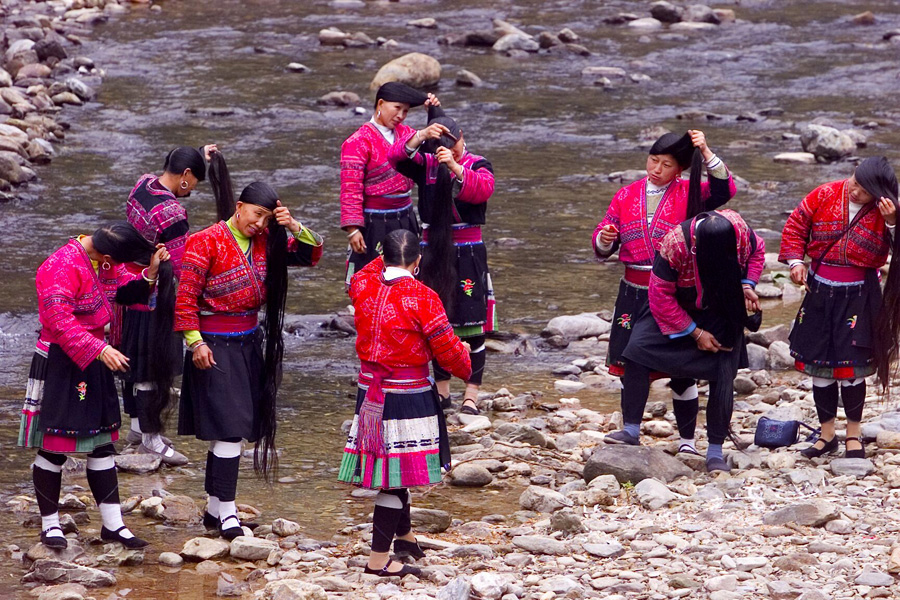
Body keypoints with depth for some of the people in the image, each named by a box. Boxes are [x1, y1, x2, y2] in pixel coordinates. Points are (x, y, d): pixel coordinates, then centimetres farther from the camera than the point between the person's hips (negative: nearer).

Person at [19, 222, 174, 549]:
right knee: (54, 447, 1)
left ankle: (113, 523, 16)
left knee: (102, 443, 10)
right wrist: (99, 350, -32)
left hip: (93, 363, 9)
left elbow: (127, 291, 11)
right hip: (60, 364, -9)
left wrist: (152, 272, -8)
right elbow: (59, 320, -28)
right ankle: (50, 524, 12)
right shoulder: (62, 267, -23)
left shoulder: (106, 263, 3)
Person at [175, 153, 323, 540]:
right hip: (215, 345, -7)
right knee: (228, 428, -11)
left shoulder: (264, 243, 8)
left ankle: (214, 508, 20)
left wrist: (294, 227, -8)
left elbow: (311, 255, 10)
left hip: (249, 343, 7)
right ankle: (226, 514, -8)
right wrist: (196, 343, -16)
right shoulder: (208, 242, -11)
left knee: (229, 431, 11)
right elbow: (186, 295, -11)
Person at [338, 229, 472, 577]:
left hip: (370, 390, 7)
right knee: (397, 472, -3)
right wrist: (465, 365, 11)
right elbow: (447, 349, -10)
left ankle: (404, 536, 41)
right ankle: (379, 559, -3)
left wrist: (386, 259, 39)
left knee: (388, 468, 21)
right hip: (409, 396, -7)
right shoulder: (422, 298, -16)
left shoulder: (362, 286, 0)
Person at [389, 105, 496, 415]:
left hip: (468, 252, -3)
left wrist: (455, 166, -35)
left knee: (472, 324, -4)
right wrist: (421, 136, -30)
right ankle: (442, 390, 19)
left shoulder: (478, 165, -1)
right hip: (433, 249, 3)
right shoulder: (426, 164, 5)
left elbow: (483, 189, -23)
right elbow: (397, 157, -14)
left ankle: (471, 395, 0)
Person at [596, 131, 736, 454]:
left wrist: (706, 154, -23)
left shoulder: (689, 194, 0)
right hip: (634, 292, 3)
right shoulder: (627, 196, 10)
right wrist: (604, 240, -11)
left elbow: (724, 190, -19)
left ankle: (687, 438, 9)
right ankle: (631, 429, 21)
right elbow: (602, 247, 12)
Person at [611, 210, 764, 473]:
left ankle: (715, 452, 0)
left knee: (724, 374, -11)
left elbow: (757, 251, 2)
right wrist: (696, 333, -20)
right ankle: (630, 430, -9)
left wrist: (747, 286, -14)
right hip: (678, 309, -1)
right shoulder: (675, 244, -34)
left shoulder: (740, 231, -25)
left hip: (722, 313, 1)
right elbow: (661, 296, -23)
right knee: (637, 351, -18)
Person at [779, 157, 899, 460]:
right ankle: (827, 435, 20)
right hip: (819, 291, 3)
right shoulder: (824, 196, -3)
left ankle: (853, 434, 14)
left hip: (858, 296, -3)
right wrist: (795, 260, -4)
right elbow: (795, 225, 7)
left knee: (851, 366, -4)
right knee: (819, 365, 7)